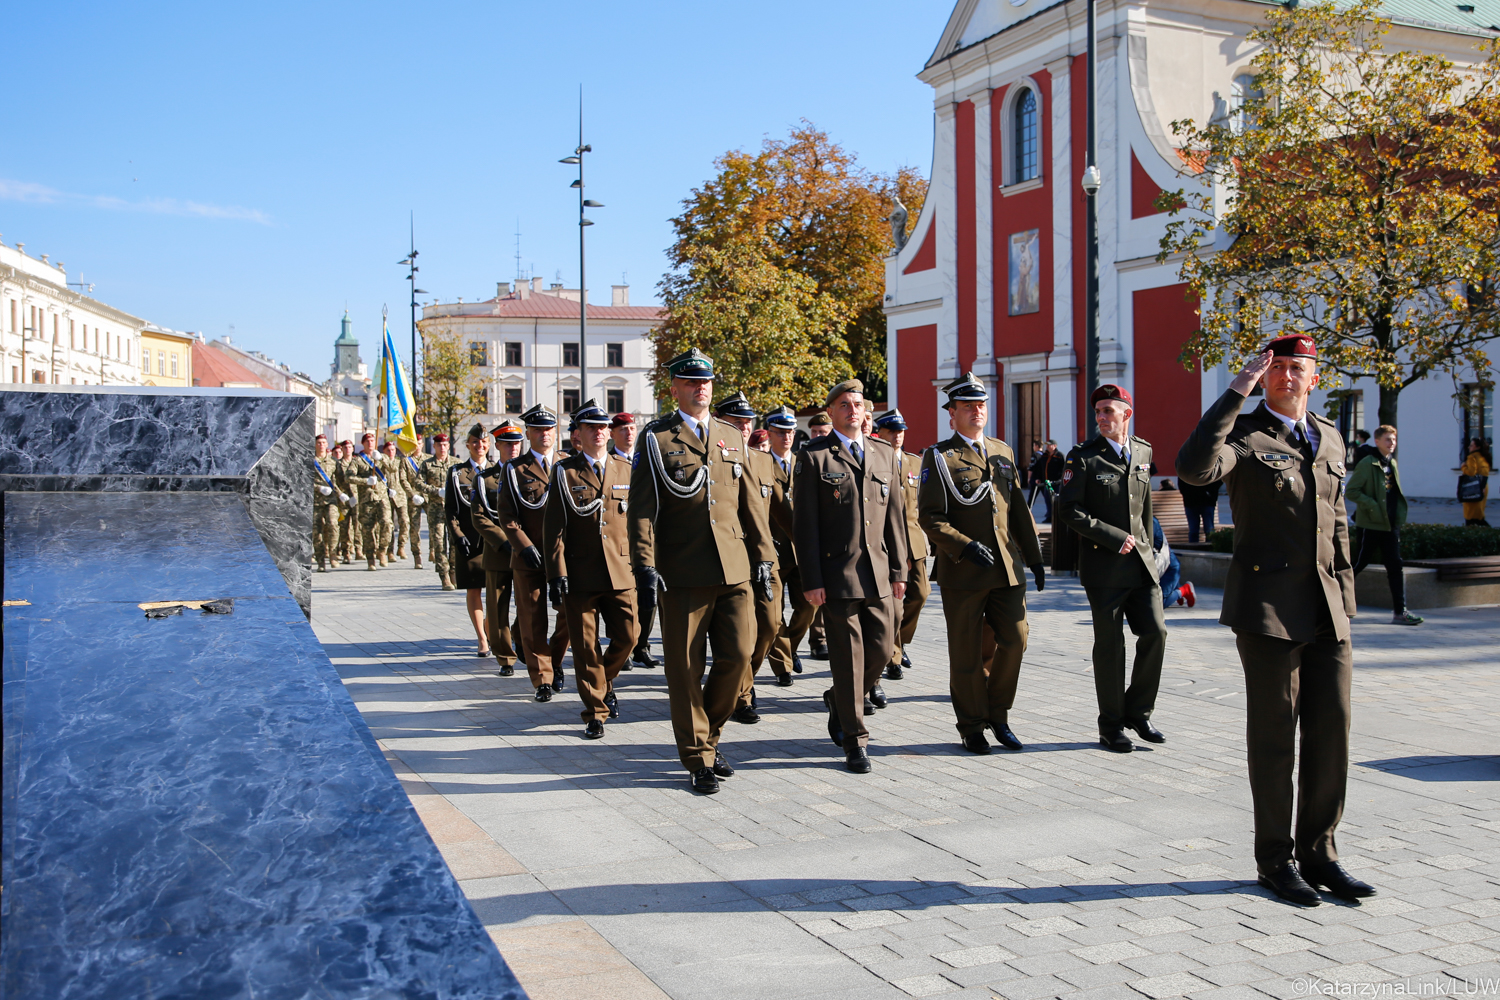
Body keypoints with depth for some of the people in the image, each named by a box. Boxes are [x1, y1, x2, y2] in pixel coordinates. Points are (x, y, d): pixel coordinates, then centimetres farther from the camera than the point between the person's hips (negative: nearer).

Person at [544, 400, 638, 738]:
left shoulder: (625, 470, 10)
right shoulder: (565, 472, 2)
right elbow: (553, 527, -2)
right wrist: (557, 574, -10)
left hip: (621, 573, 2)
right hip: (580, 575, -2)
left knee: (627, 637, 2)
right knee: (586, 646, 2)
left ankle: (604, 683, 32)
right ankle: (595, 713, 15)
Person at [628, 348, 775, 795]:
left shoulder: (730, 436, 15)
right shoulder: (655, 438, 2)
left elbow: (748, 501, 16)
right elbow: (642, 507, -4)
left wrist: (762, 555, 10)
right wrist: (644, 563, -14)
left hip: (734, 570, 4)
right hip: (683, 574, -4)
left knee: (738, 655, 0)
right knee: (686, 668, 2)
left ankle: (708, 735, 24)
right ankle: (699, 758, 16)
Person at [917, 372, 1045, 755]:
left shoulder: (1003, 452, 13)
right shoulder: (938, 457, -4)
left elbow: (1019, 510, 16)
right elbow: (929, 517, -10)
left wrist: (1034, 557, 12)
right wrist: (966, 546, -20)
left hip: (1007, 567, 5)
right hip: (962, 572, -4)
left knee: (1015, 640, 2)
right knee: (966, 654, 4)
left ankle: (998, 715, 22)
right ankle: (972, 726, 19)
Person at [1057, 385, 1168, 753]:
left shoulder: (1143, 451, 10)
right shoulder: (1083, 457, -6)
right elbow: (1069, 509, -12)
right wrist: (1115, 537, -14)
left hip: (1141, 563, 5)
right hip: (1103, 567, -4)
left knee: (1155, 633, -1)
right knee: (1110, 645, 1)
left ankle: (1138, 712, 18)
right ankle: (1111, 726, 14)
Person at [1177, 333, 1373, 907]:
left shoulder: (1329, 439, 15)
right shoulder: (1244, 433, -4)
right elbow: (1193, 468, -27)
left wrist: (1346, 598, 17)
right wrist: (1235, 393, -23)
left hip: (1326, 609, 6)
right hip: (1268, 609, -5)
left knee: (1332, 729, 6)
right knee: (1274, 737, 2)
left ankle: (1318, 853, 20)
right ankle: (1275, 860, 15)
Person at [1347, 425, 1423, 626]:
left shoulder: (1392, 464, 13)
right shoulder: (1367, 464, -10)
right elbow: (1351, 491, -15)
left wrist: (1398, 515, 11)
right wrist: (1372, 506, -22)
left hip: (1390, 524, 7)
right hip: (1370, 524, -7)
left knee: (1395, 566, 3)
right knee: (1358, 564, 1)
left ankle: (1400, 611, 3)